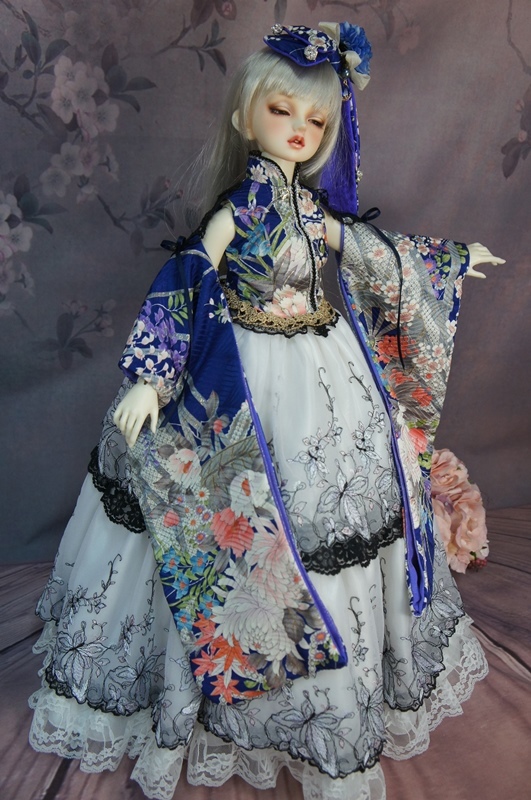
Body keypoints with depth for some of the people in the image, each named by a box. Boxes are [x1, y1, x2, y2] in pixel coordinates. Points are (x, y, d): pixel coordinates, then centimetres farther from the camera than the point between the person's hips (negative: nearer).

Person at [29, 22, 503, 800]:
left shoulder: (313, 206, 9)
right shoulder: (241, 203, -9)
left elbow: (374, 253, 22)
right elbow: (185, 281, -17)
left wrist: (452, 259, 34)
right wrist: (149, 378, -25)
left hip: (328, 374, 7)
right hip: (253, 385, -6)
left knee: (339, 528, 15)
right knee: (254, 537, 4)